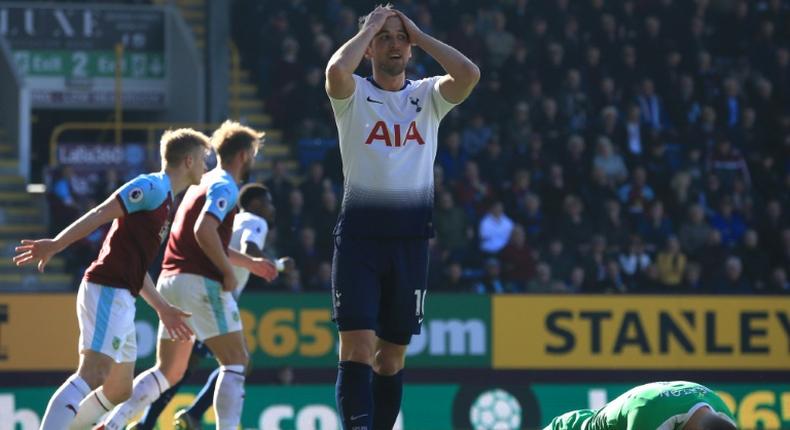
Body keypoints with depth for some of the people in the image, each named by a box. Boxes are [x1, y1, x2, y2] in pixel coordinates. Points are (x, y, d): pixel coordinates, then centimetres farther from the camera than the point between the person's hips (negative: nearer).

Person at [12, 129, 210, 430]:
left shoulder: (164, 198, 24)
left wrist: (162, 308, 31)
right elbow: (99, 214, -15)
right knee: (92, 376, -24)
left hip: (120, 300, 10)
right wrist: (55, 245, -24)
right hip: (107, 293, -10)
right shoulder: (152, 187, -5)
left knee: (119, 391, 13)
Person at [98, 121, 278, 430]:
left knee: (168, 371, 12)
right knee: (235, 362, -4)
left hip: (170, 281, 9)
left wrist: (249, 263, 37)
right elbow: (204, 231, -25)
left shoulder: (205, 183, 21)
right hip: (200, 282, -9)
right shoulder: (225, 187, -8)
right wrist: (228, 271, -15)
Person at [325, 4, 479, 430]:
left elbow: (469, 74, -10)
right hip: (358, 235, -3)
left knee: (392, 354, 7)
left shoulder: (428, 96, 10)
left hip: (410, 238, 3)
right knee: (357, 345, -14)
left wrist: (419, 35, 0)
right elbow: (336, 69, -21)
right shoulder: (353, 94, 3)